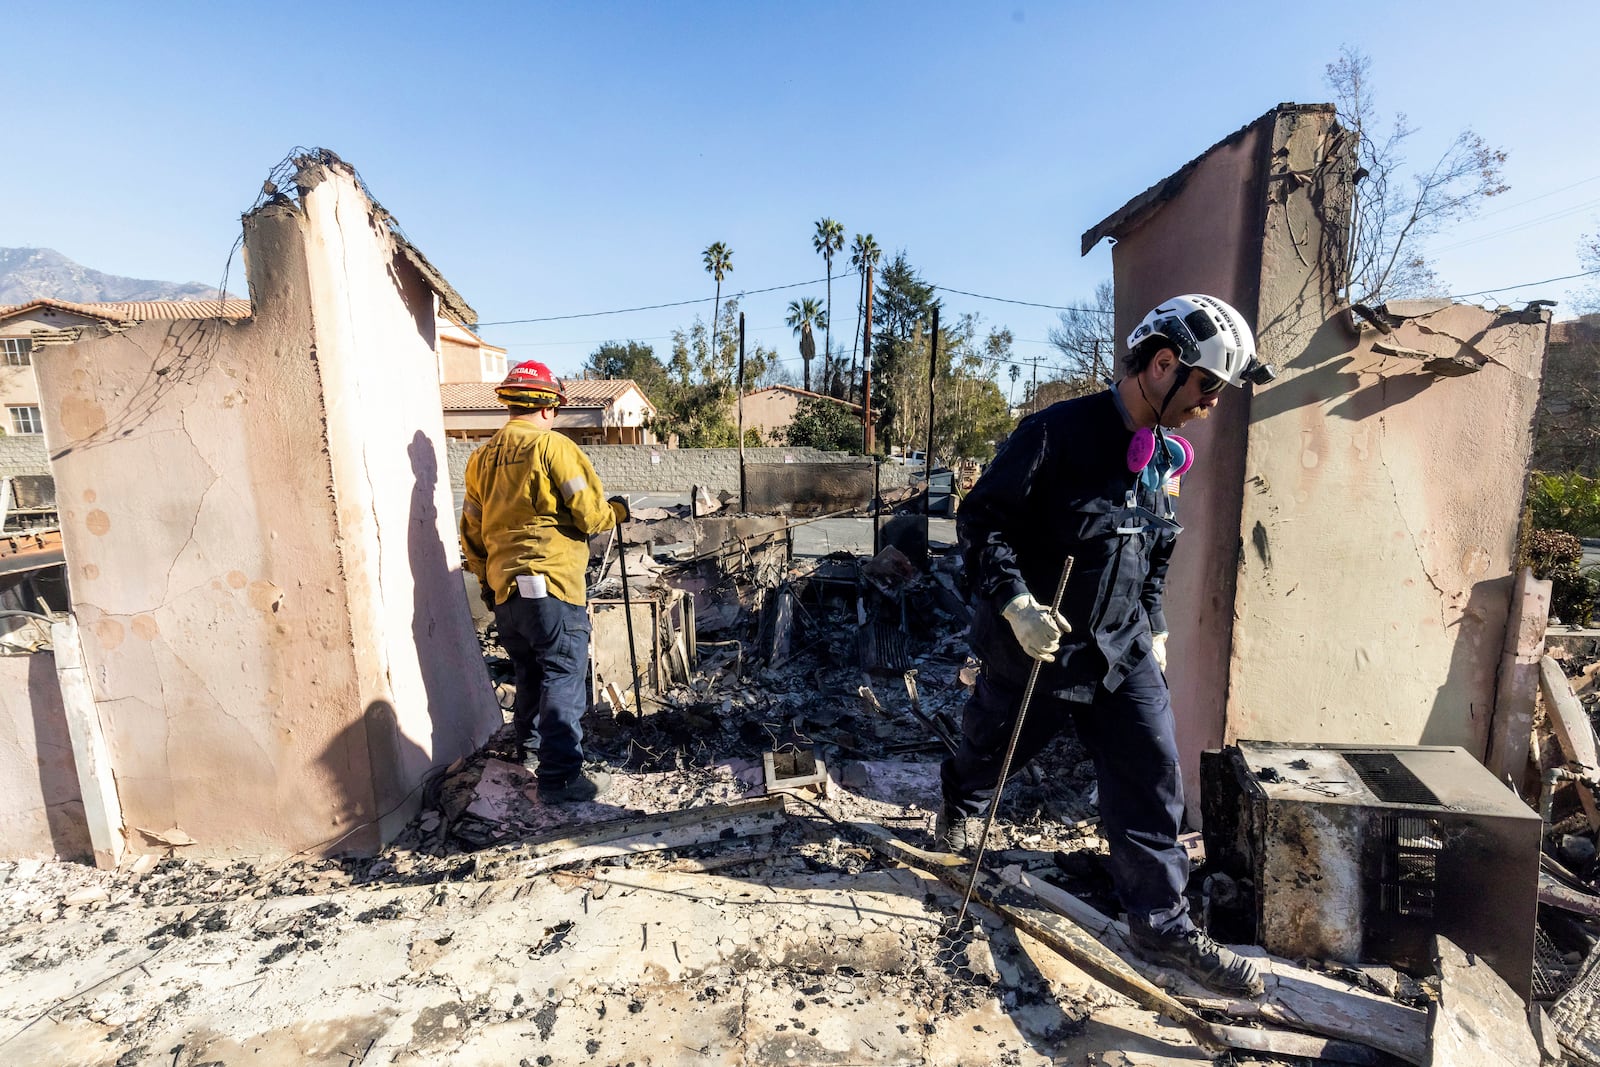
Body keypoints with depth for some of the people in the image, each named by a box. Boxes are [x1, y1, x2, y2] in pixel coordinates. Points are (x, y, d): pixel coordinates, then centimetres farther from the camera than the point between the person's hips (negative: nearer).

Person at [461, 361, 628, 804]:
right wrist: (617, 510, 8)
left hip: (503, 589, 7)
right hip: (551, 585, -7)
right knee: (563, 680, 0)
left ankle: (531, 750, 38)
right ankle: (560, 777, 2)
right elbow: (589, 516, -13)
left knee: (529, 674, 22)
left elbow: (472, 531, 17)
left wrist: (487, 578, 28)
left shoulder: (482, 456, 12)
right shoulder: (554, 446, -9)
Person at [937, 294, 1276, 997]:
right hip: (1034, 647, -5)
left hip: (1121, 652, 6)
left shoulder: (1165, 459, 5)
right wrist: (1016, 602, -28)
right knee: (990, 751, 17)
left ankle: (1162, 925, 23)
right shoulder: (1058, 432, -20)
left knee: (1153, 777, 5)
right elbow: (980, 520, -19)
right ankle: (957, 803, 51)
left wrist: (1153, 629, 18)